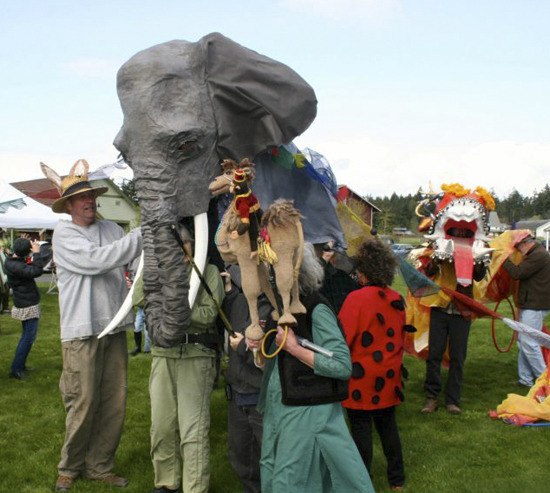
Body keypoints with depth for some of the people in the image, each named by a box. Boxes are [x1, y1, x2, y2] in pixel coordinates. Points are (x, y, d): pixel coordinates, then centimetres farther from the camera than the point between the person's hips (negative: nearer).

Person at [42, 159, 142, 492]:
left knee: (115, 403, 8)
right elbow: (97, 260, -18)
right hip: (82, 331, -5)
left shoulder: (112, 229, 11)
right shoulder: (64, 233, -3)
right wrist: (142, 235, -19)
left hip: (115, 328, 5)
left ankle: (100, 466, 23)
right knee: (84, 404, -1)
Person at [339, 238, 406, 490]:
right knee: (388, 425, 17)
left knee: (361, 429, 5)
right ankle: (397, 479, 28)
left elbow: (342, 339, -19)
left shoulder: (357, 298, -19)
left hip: (361, 378, -6)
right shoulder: (397, 299, 0)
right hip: (388, 377, 6)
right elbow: (399, 337, 11)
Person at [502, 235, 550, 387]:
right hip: (529, 305, 11)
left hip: (535, 306, -11)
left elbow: (517, 273, -21)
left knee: (528, 343, -8)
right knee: (522, 341, 12)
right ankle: (525, 379, 17)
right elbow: (521, 273, 16)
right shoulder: (536, 254, 17)